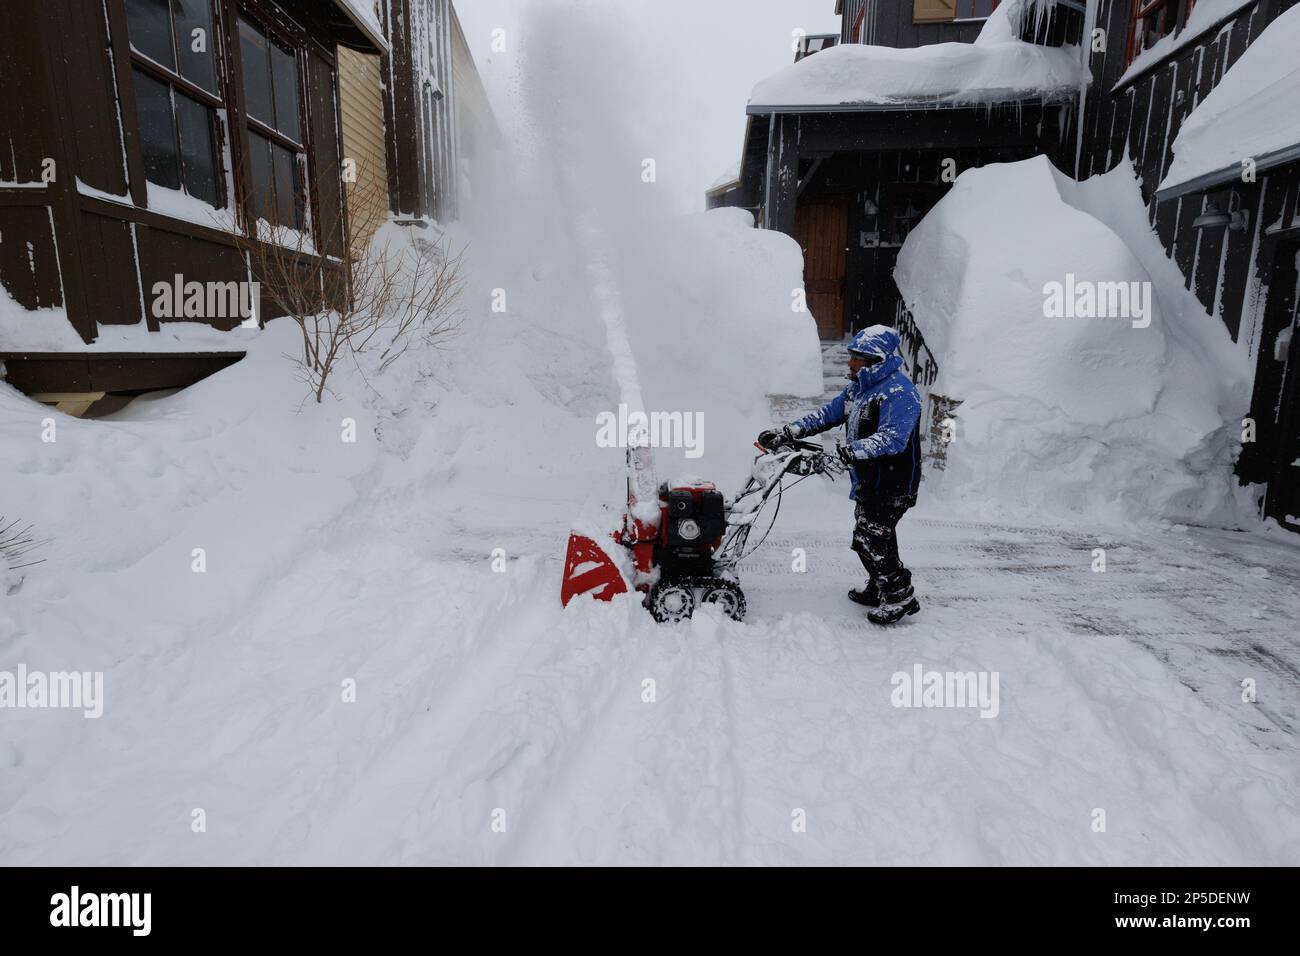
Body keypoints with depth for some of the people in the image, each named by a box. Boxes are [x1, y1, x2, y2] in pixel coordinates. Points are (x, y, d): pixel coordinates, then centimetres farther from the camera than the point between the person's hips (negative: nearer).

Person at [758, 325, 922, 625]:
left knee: (871, 538, -9)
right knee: (868, 537, 16)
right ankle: (879, 589, 32)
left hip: (893, 482, -9)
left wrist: (853, 450, -44)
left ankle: (901, 596, 6)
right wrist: (786, 432, 2)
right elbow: (827, 414, 12)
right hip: (869, 479, 9)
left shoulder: (899, 392, -19)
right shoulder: (858, 387, 11)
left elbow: (892, 438, -31)